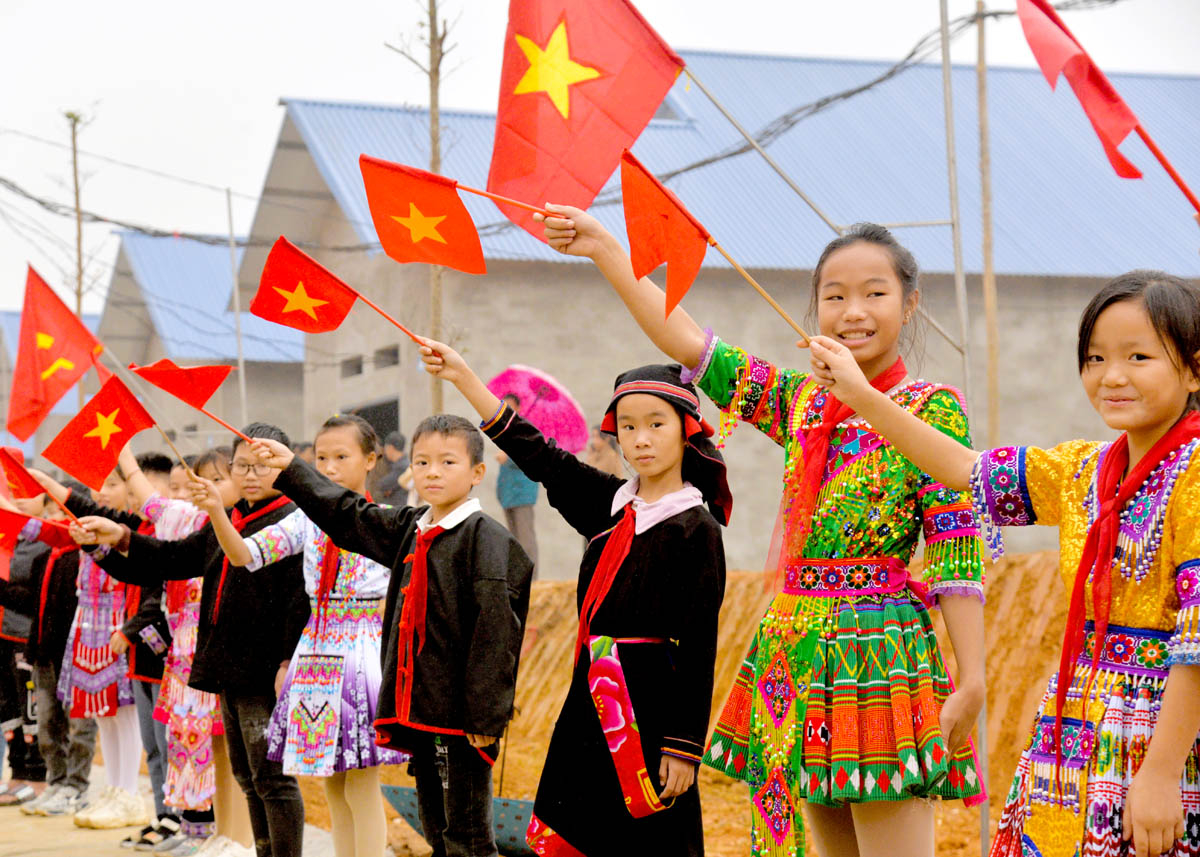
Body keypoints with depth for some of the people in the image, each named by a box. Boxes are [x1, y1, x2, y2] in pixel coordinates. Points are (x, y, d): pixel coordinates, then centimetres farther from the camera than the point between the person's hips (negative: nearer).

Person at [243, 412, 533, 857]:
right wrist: (290, 467, 24)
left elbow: (495, 632, -16)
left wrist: (484, 718, -20)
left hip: (460, 717, -8)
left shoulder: (486, 537, -11)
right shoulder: (409, 528, 13)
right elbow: (347, 515, 27)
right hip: (418, 712, 8)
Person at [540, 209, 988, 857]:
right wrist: (605, 251, 4)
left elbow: (957, 550, -8)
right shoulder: (800, 400, 12)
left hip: (881, 651, -6)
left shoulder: (931, 409, -4)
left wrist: (970, 683, -14)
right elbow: (689, 344, 9)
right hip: (798, 653, 6)